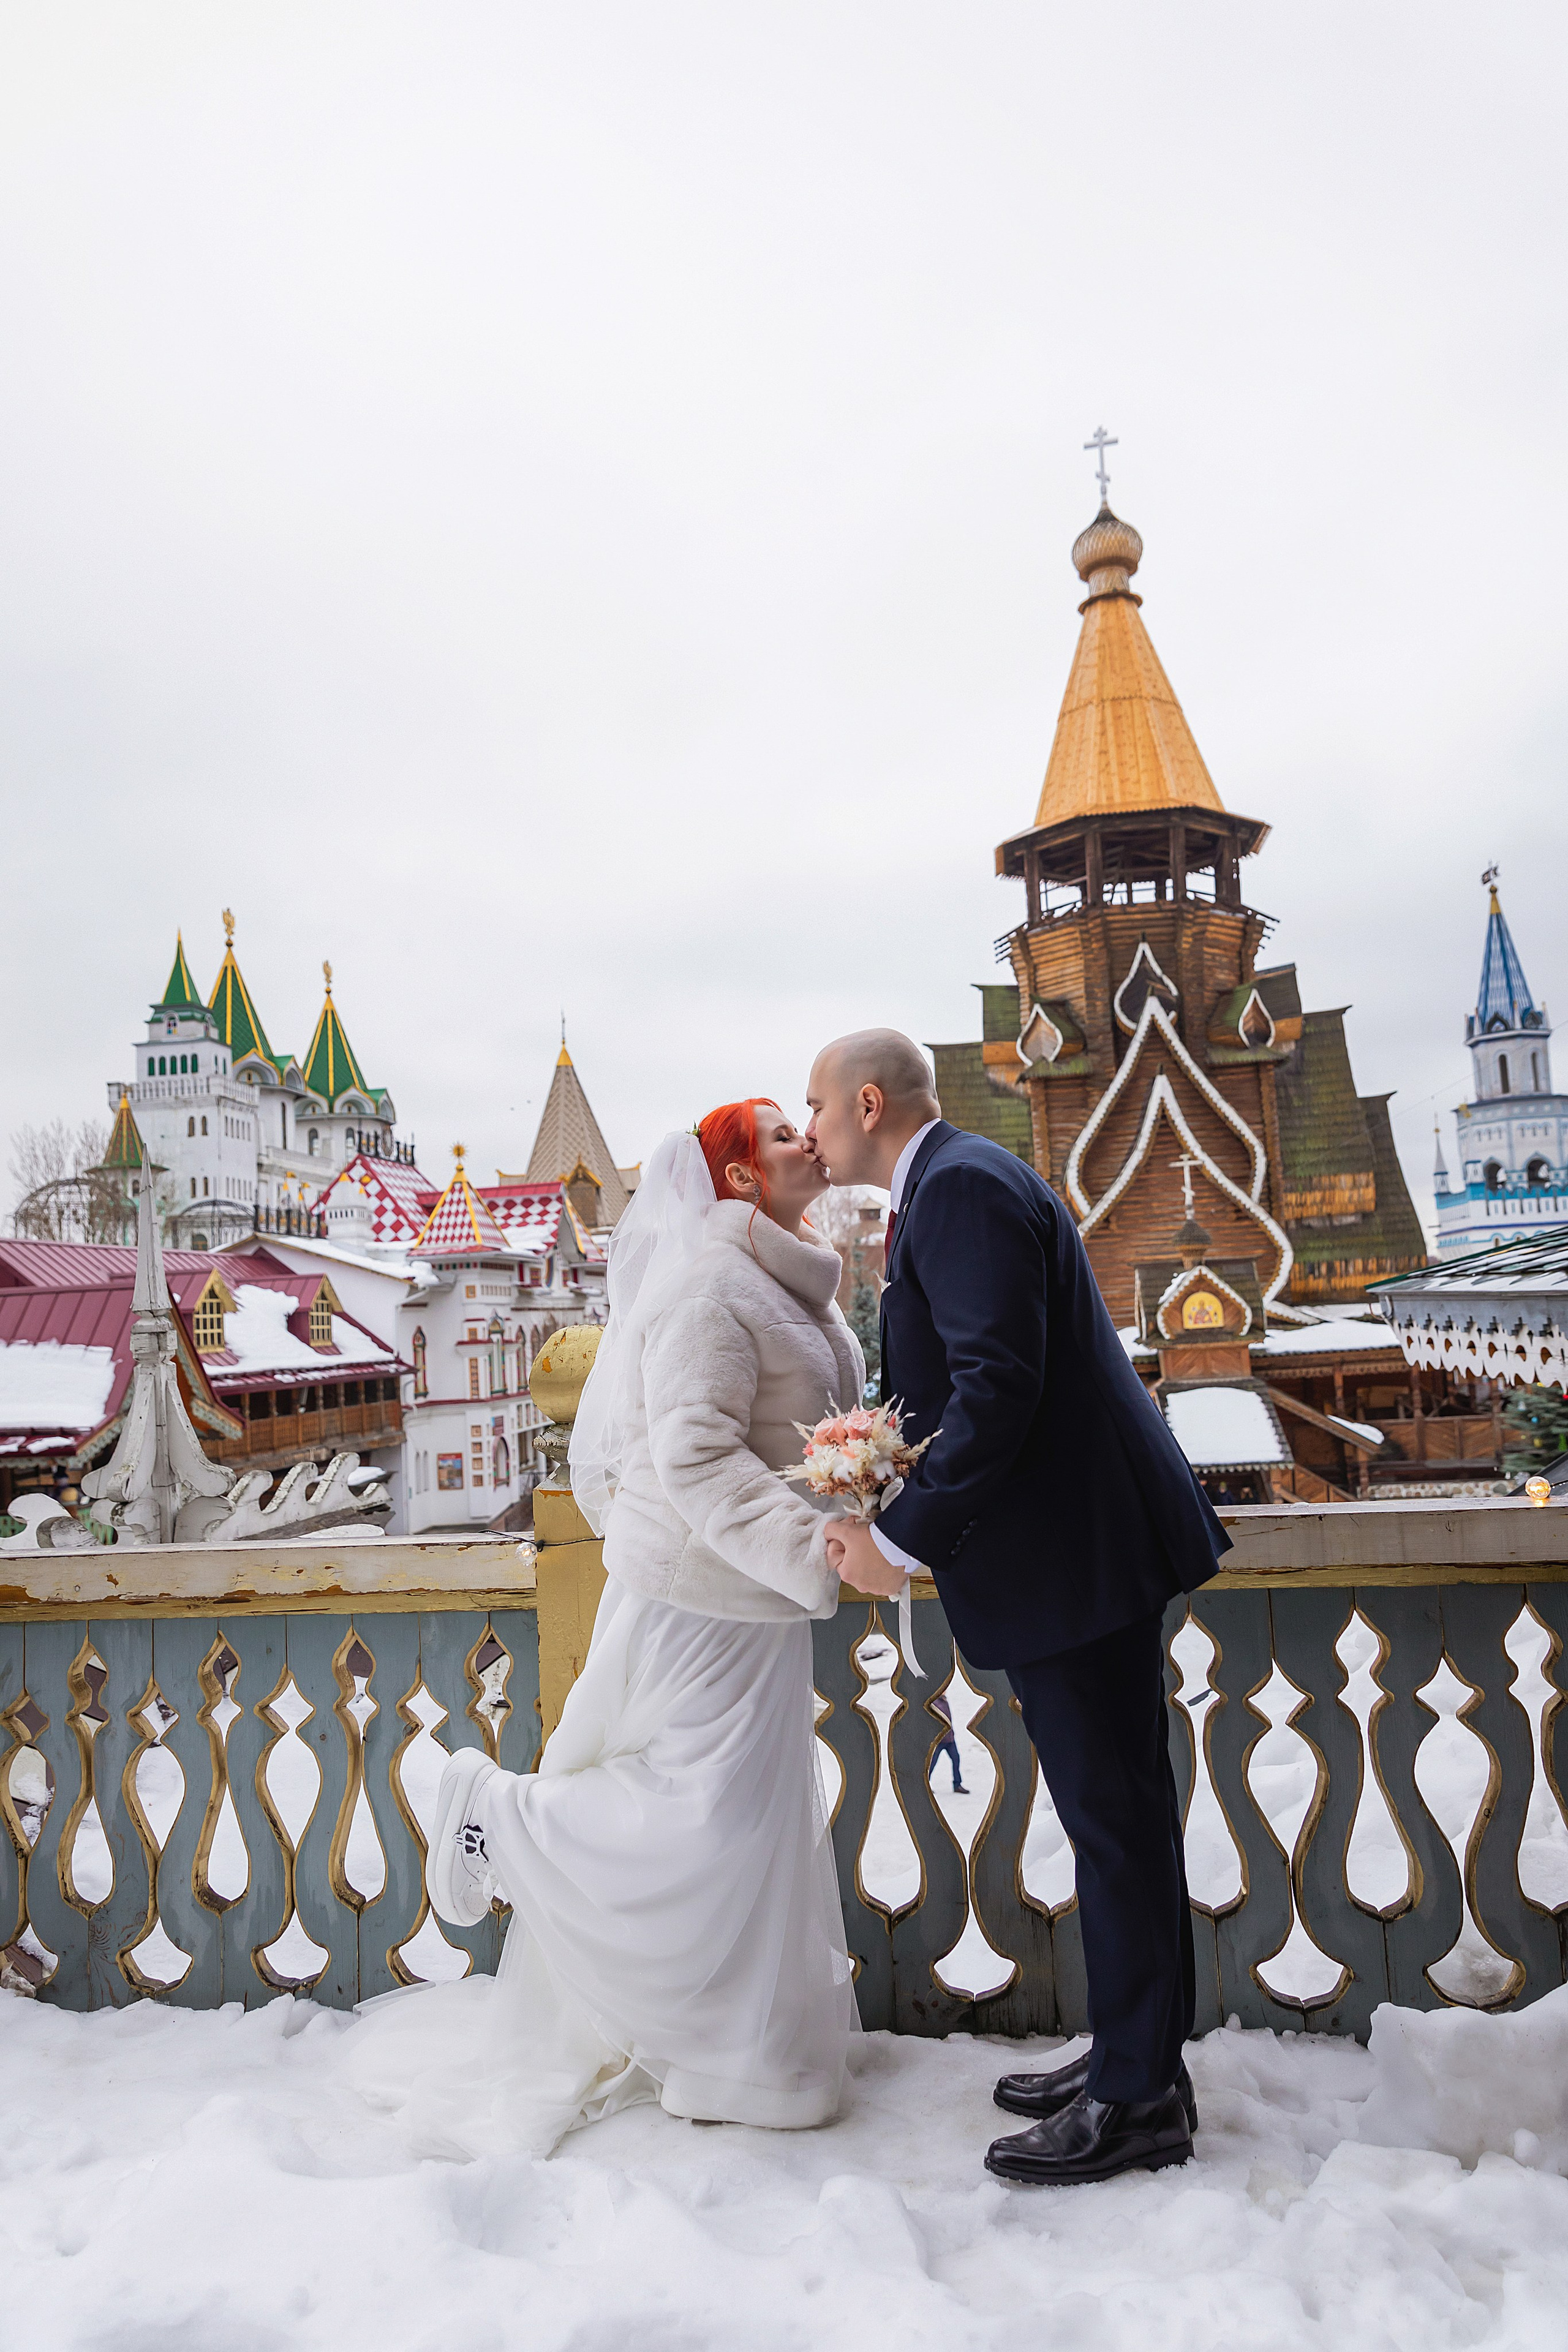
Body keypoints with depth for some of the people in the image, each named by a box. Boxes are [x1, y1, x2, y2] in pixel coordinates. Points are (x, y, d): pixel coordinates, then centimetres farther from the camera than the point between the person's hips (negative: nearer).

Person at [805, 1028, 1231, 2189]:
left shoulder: (961, 1186, -16)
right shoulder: (957, 1182, 17)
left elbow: (999, 1384, -26)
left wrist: (904, 1538, -21)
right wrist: (893, 1505, 11)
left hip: (1077, 1555, -11)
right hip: (1077, 1546, 11)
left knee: (1114, 1817, 1)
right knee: (1117, 1812, 17)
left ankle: (1140, 2096, 15)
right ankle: (1137, 2057, 31)